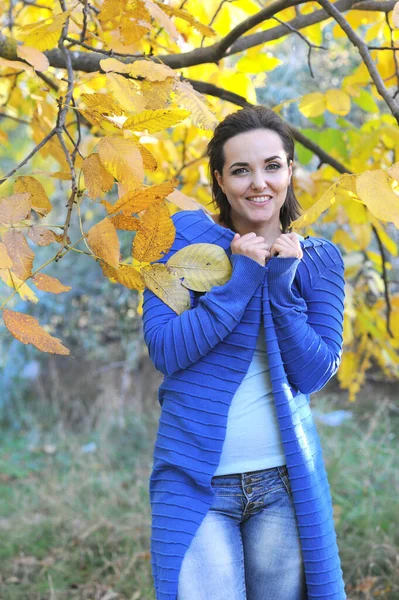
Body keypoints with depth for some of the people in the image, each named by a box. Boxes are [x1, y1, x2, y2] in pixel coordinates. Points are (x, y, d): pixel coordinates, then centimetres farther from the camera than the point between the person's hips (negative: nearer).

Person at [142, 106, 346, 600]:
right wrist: (240, 278, -15)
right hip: (195, 482, -2)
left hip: (285, 480, 3)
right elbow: (163, 349, -10)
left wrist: (281, 287, -14)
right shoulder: (184, 236, -1)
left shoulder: (319, 259, 5)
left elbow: (314, 375, -3)